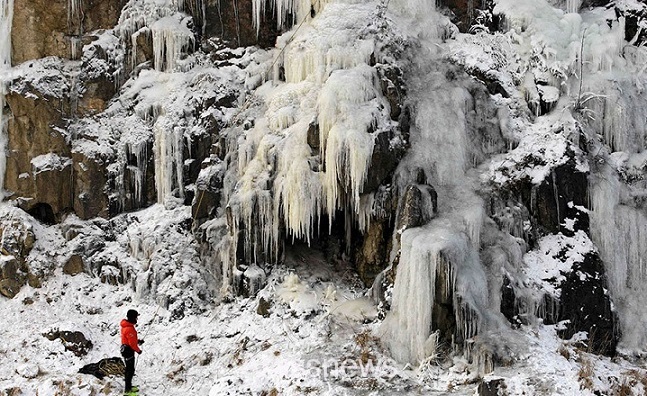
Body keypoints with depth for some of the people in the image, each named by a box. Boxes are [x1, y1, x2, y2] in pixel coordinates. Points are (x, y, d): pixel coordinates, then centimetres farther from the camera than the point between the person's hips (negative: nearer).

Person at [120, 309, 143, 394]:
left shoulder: (126, 326, 7)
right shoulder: (129, 329, -26)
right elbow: (132, 343, -22)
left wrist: (138, 341, 10)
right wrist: (138, 350, -8)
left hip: (125, 348, 11)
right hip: (129, 351, -11)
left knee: (129, 368, 21)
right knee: (130, 370, -4)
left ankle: (128, 385, 32)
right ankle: (128, 389, 0)